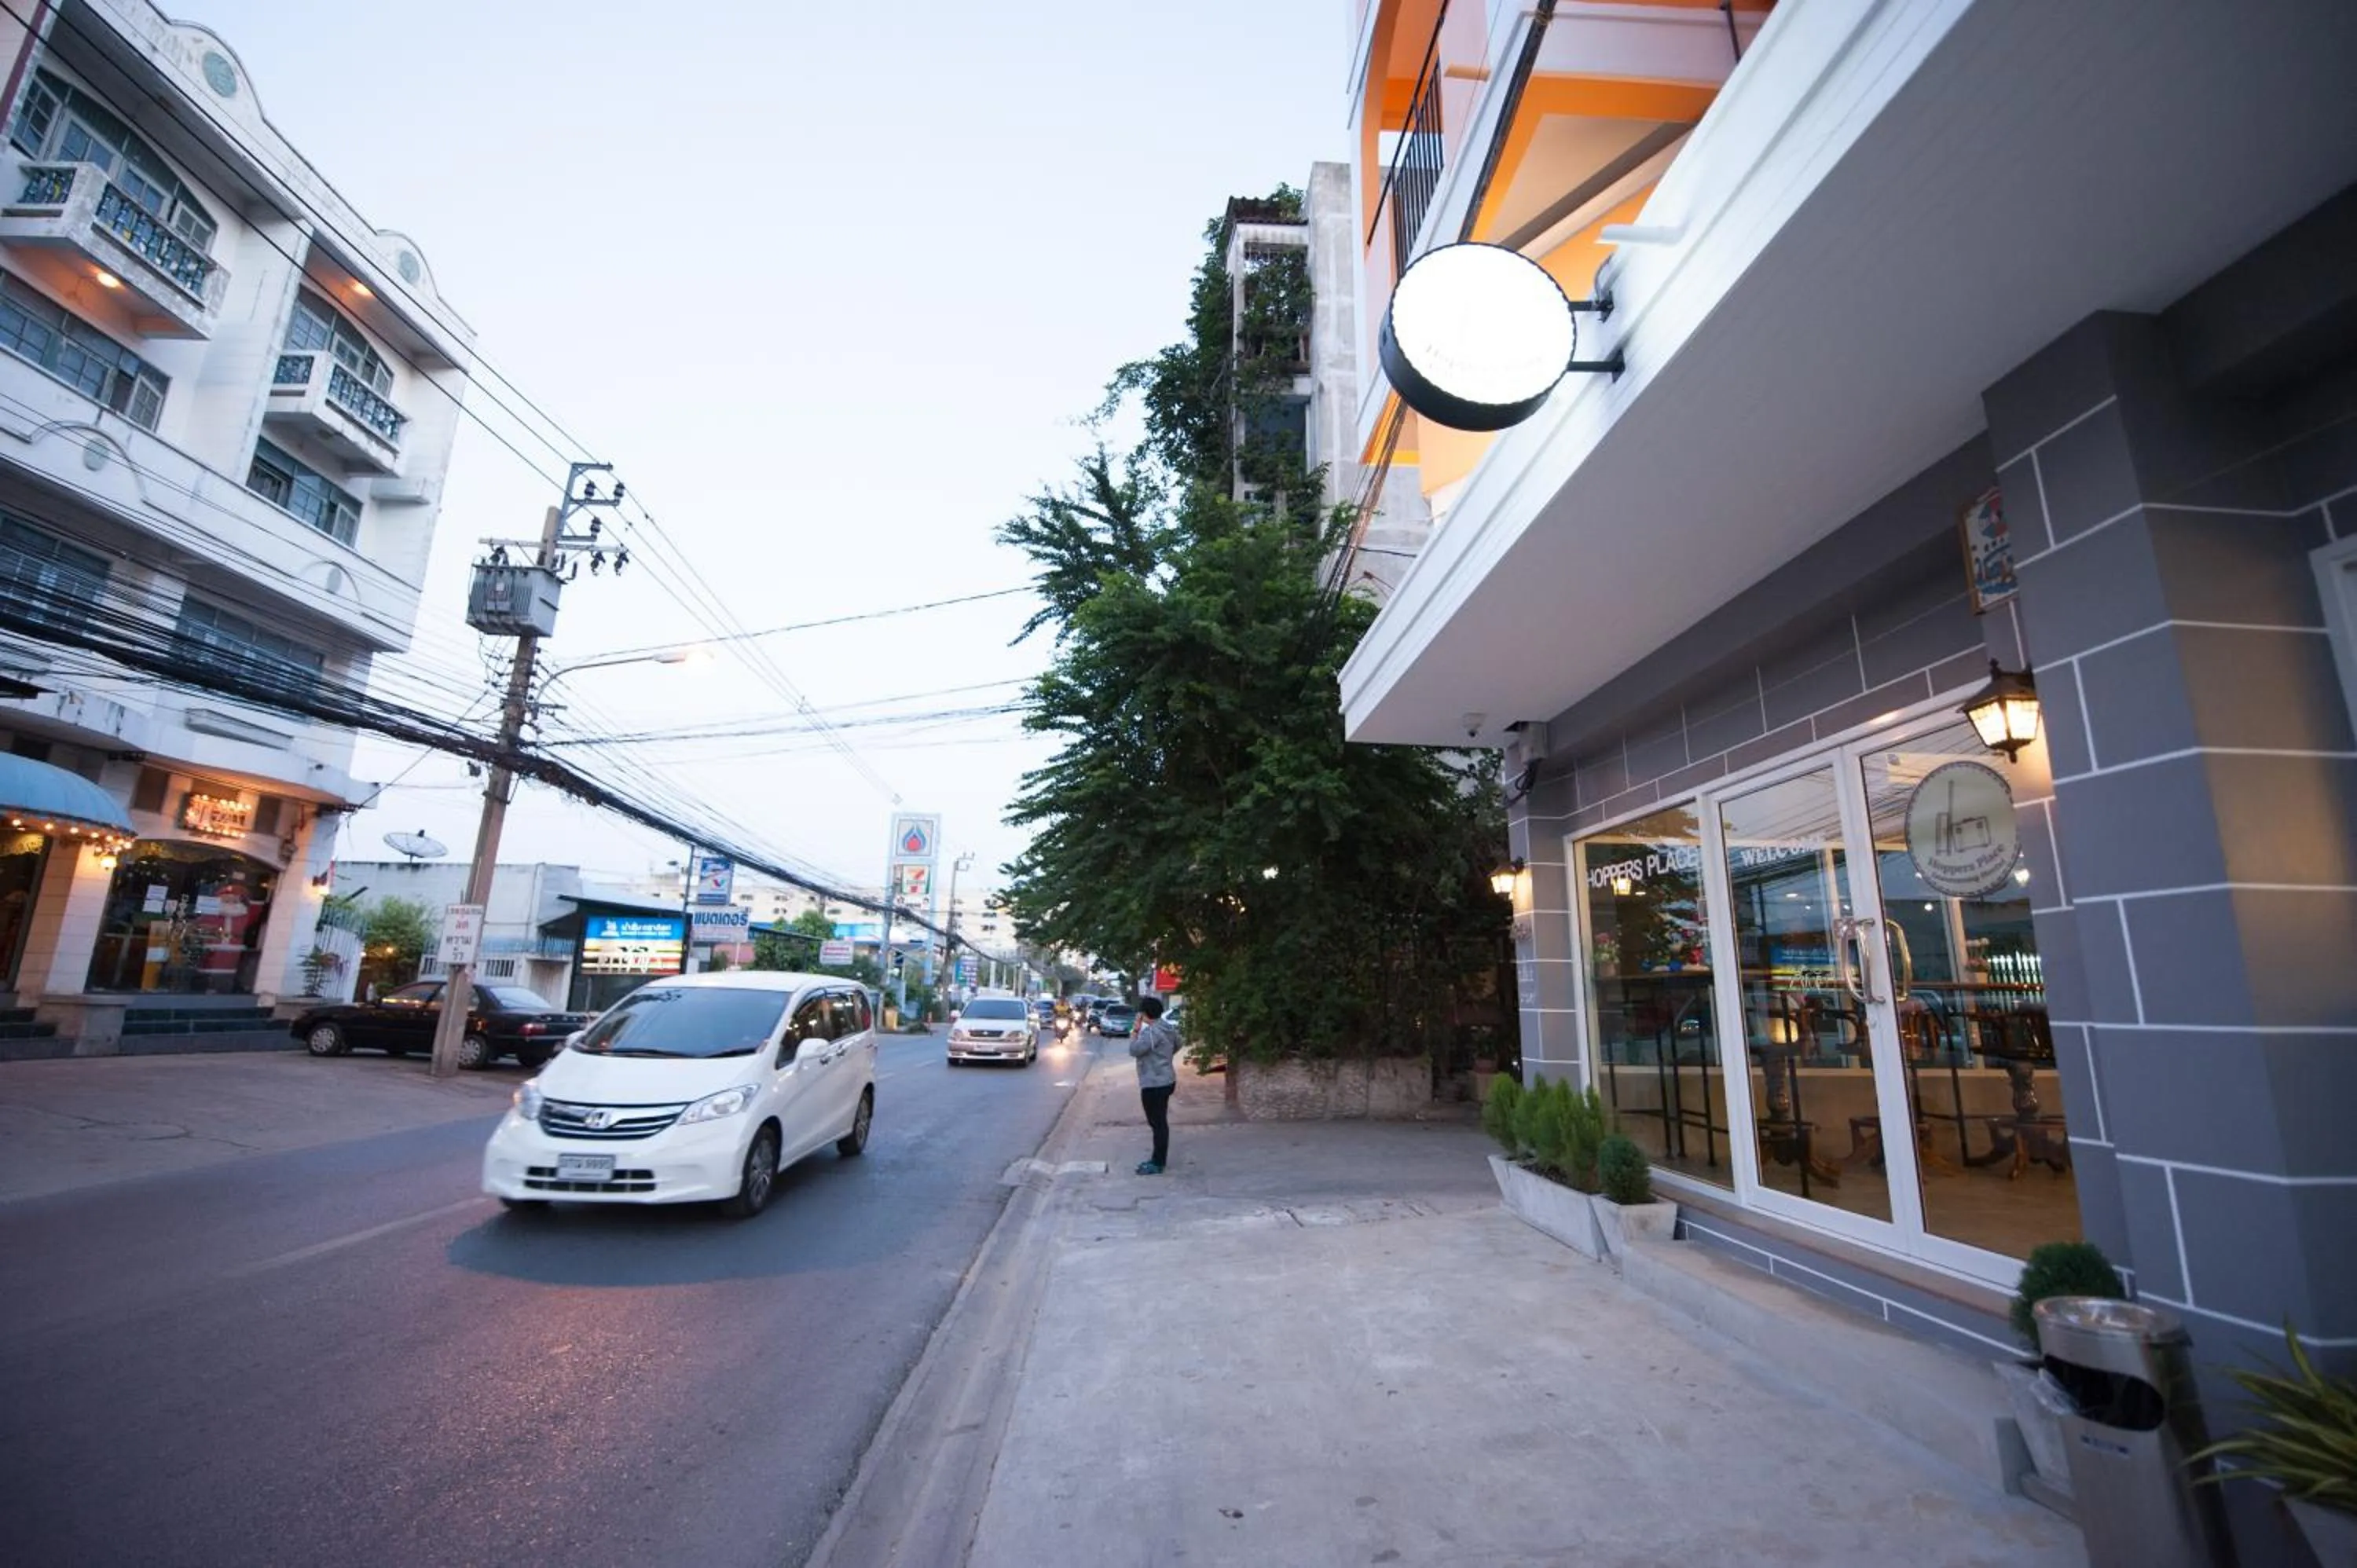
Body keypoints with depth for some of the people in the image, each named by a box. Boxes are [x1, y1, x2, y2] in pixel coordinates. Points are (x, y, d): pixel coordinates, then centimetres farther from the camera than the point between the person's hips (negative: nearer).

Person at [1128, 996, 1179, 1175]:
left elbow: (1134, 1050, -22)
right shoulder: (1168, 1029, 9)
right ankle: (1159, 1159, 27)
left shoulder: (1152, 1032, -22)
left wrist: (1136, 1030, -14)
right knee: (1160, 1122, 17)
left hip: (1154, 1084, -10)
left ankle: (1157, 1164, 5)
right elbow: (1177, 1045, 25)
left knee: (1158, 1124, -2)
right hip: (1165, 1081, 10)